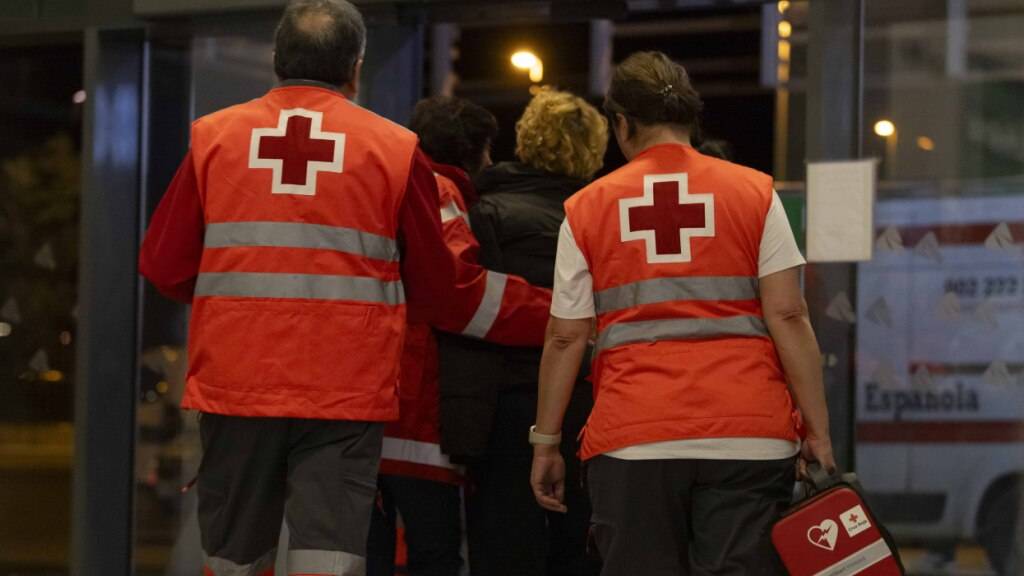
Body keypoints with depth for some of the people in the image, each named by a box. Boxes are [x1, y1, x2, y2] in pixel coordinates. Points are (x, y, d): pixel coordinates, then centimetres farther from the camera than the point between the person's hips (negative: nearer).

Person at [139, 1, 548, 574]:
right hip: (343, 397, -2)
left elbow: (163, 265, 6)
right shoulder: (396, 148, 1)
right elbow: (439, 290, 6)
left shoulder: (214, 136, 4)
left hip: (233, 385, 2)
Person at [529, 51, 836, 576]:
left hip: (631, 440, 0)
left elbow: (565, 339, 5)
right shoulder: (755, 193, 6)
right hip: (748, 436, 0)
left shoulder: (586, 208, 8)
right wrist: (818, 431, 0)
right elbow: (788, 317, -2)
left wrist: (545, 443, 12)